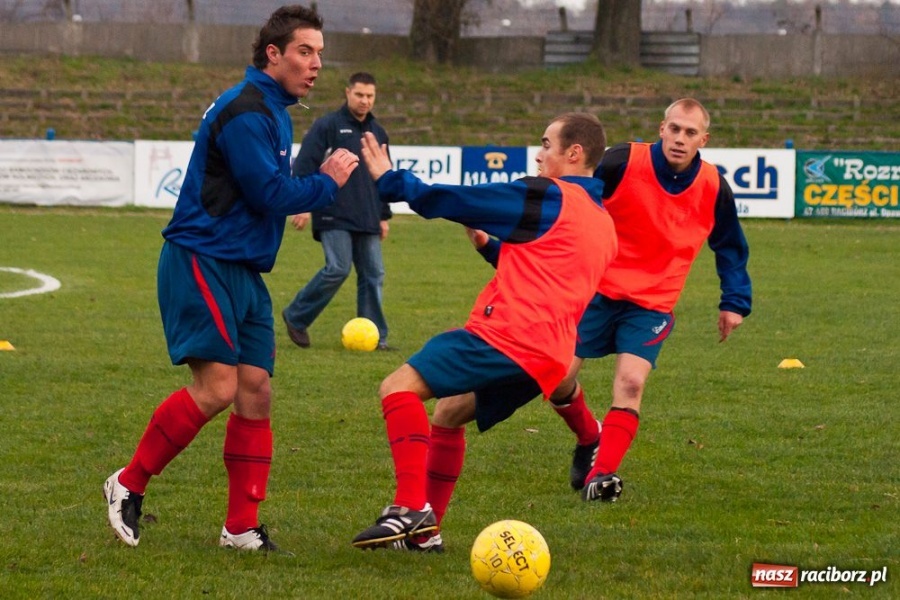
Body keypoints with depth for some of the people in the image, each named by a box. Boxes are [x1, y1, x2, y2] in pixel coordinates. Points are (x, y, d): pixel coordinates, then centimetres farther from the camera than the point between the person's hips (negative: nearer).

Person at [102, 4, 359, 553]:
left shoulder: (274, 112, 18)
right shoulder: (245, 112, -15)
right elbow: (270, 194, -18)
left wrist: (320, 184, 9)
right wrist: (328, 184, -5)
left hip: (243, 271, 10)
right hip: (202, 261, -10)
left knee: (256, 391, 3)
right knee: (218, 387, -17)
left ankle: (242, 528, 5)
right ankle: (130, 485, -2)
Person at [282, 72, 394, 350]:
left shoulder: (378, 133, 16)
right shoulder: (327, 126, -4)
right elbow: (304, 167, -8)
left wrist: (384, 215, 23)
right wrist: (302, 205, -15)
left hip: (367, 219, 6)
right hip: (334, 216, -6)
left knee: (373, 274, 2)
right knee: (337, 269, -15)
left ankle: (375, 337, 7)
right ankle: (296, 317, 3)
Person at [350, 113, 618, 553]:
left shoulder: (549, 197, -4)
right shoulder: (604, 226, 22)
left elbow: (453, 202, -2)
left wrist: (391, 181, 9)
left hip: (507, 335, -10)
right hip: (548, 358, 10)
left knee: (400, 387, -13)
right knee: (447, 414, 24)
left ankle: (411, 507, -26)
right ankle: (425, 531, 20)